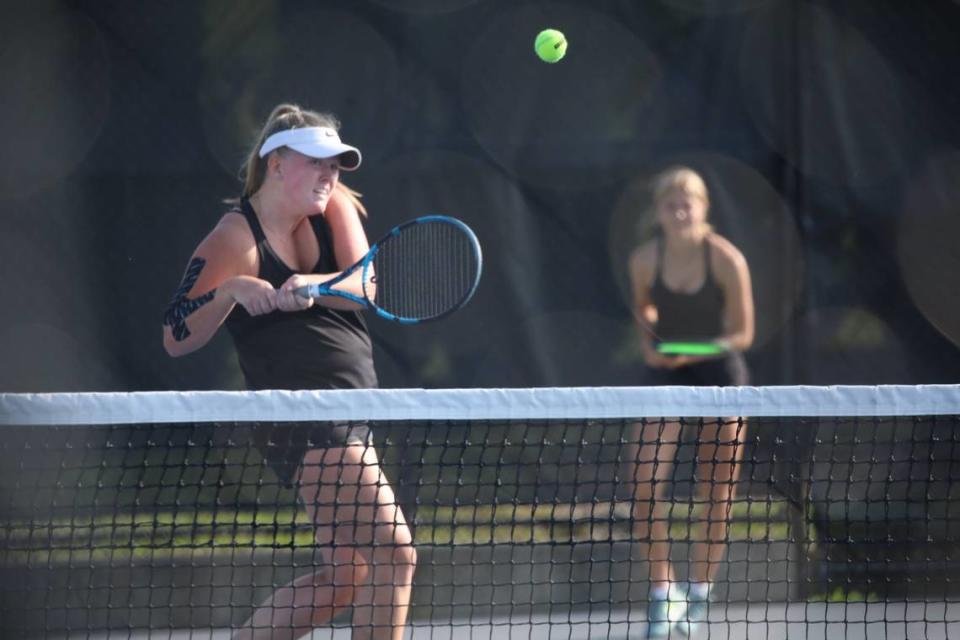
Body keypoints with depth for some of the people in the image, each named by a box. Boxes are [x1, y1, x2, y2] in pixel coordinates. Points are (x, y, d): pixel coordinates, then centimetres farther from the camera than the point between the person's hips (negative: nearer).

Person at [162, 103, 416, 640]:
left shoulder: (335, 209, 9)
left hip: (349, 418, 8)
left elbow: (364, 287, -9)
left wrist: (314, 287, -29)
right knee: (393, 553, -16)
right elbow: (176, 339, -10)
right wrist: (231, 290, -26)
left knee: (345, 576, 12)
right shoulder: (237, 238, -8)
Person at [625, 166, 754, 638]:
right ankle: (662, 591, -5)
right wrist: (650, 341, -8)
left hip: (720, 370, -2)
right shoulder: (644, 260, -10)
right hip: (666, 373, 2)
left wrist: (693, 351, -25)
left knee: (716, 493, 2)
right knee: (643, 480, -14)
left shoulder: (727, 260, -17)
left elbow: (742, 333, -11)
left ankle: (698, 592, 18)